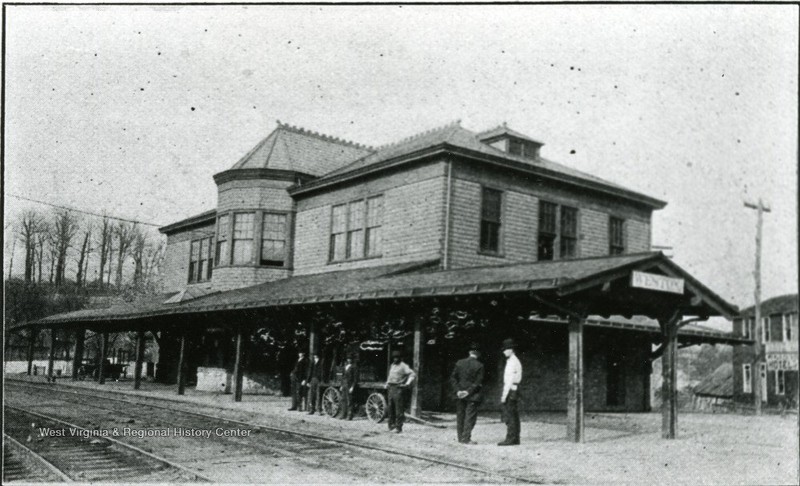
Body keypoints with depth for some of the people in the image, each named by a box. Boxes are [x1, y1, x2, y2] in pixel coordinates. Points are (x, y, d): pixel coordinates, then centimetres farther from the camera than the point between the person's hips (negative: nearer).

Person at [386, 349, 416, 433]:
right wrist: (387, 383, 20)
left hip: (398, 388, -8)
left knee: (399, 408, -9)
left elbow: (412, 374, -13)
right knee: (391, 407, 9)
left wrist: (407, 383, -21)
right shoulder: (392, 366, 19)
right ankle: (391, 425, 18)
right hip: (391, 388, 8)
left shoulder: (403, 366, -6)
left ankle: (398, 427, -8)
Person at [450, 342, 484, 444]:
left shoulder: (459, 363, 1)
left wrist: (458, 390, -3)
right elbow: (478, 382, -13)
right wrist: (469, 391, -11)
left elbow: (453, 378, 0)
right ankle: (466, 438, 0)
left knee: (460, 416, 12)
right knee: (470, 417, 2)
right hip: (472, 396, -3)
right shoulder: (479, 365, -8)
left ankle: (461, 437, 18)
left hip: (460, 395, 3)